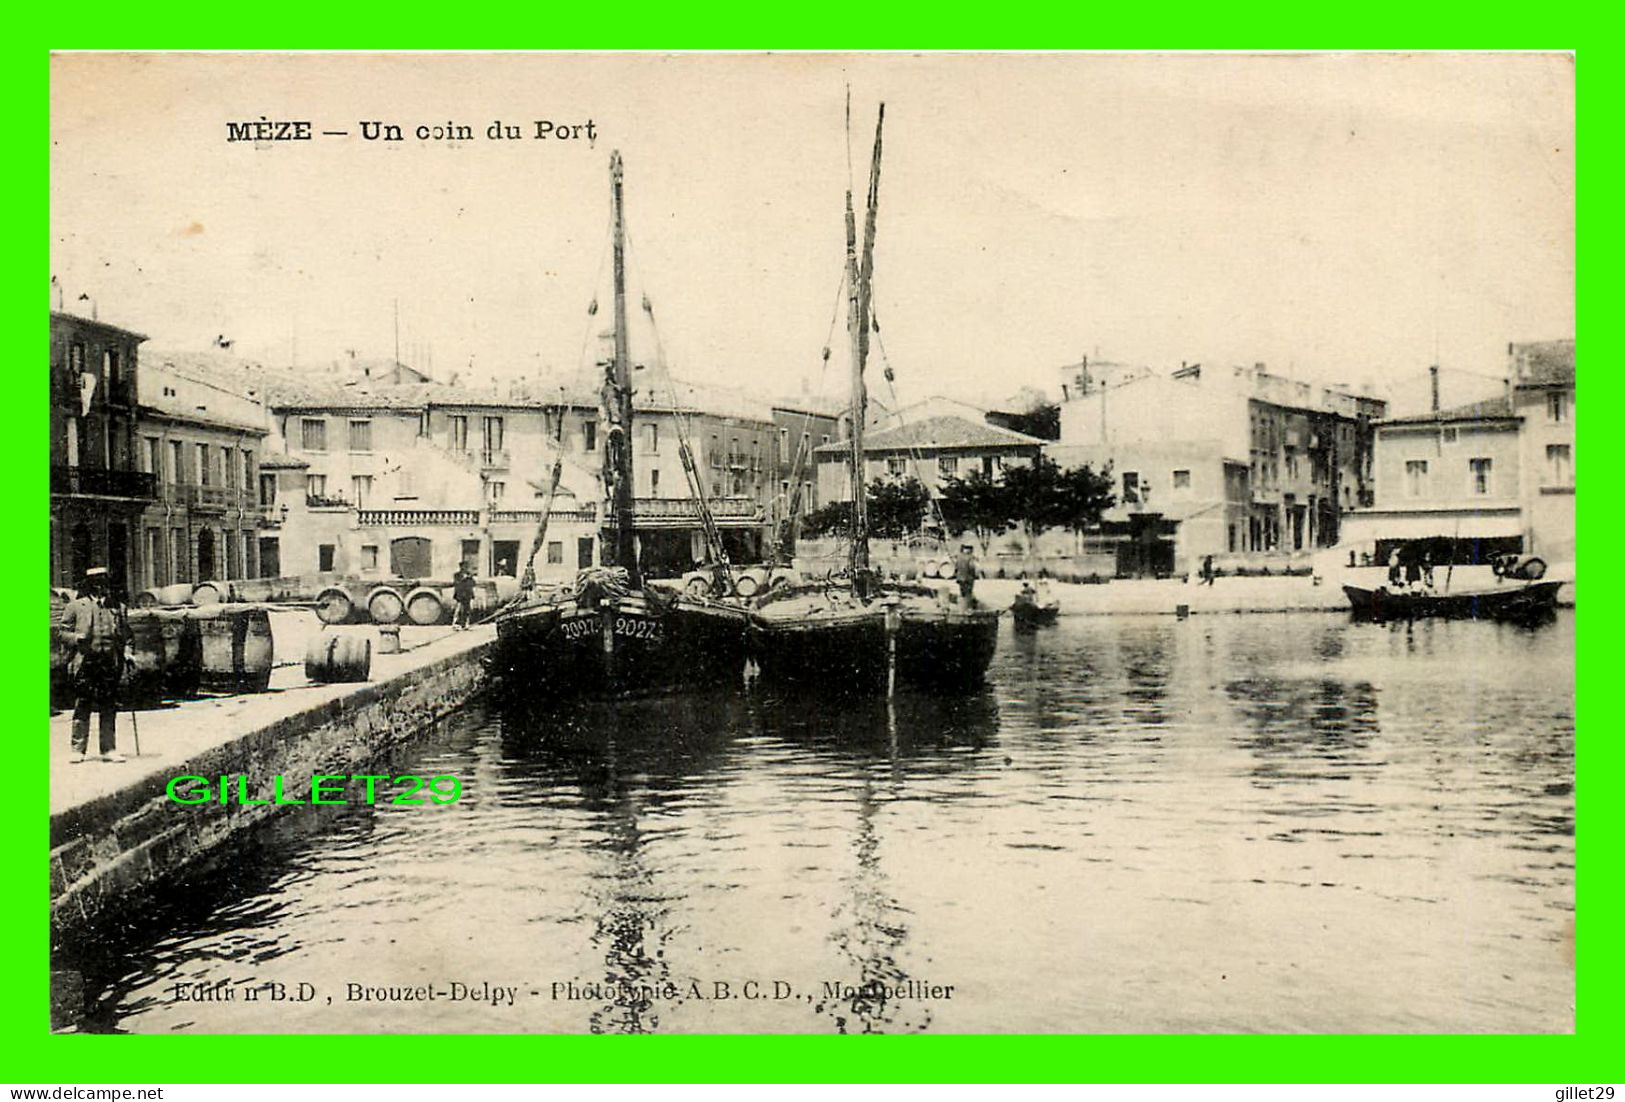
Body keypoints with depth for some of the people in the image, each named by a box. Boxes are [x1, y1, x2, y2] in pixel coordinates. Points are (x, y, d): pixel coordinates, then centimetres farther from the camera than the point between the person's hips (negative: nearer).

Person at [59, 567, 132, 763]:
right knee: (82, 705, -1)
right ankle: (78, 749, 6)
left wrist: (127, 651, 4)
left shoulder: (117, 606, 14)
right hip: (85, 661, -2)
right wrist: (77, 638, -12)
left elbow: (125, 633, 19)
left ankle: (108, 749, 9)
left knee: (109, 707, 3)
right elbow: (64, 632, 8)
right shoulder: (76, 606, 6)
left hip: (110, 662, 2)